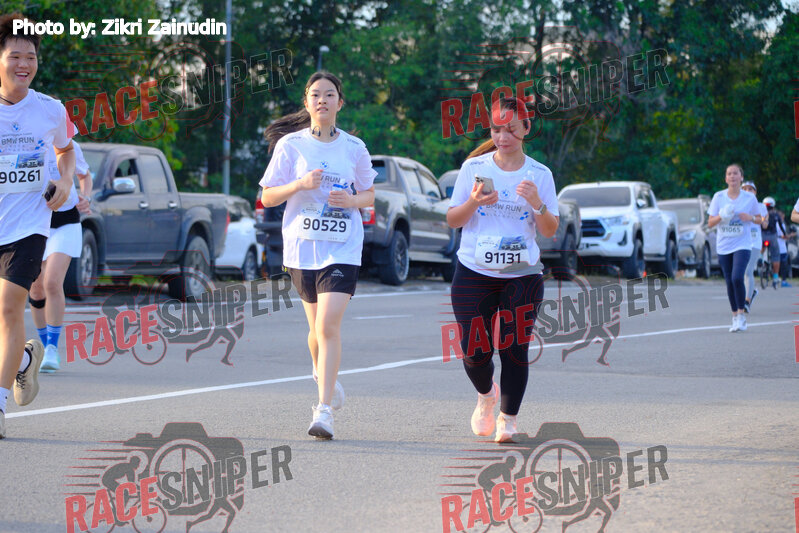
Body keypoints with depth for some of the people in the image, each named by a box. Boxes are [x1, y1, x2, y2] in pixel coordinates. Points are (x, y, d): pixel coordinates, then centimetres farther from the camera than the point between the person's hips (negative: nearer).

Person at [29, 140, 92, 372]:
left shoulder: (69, 146, -3)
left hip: (65, 224, -2)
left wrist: (85, 198, -6)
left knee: (53, 283, -18)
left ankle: (53, 350, -12)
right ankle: (44, 346, 26)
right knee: (37, 289, 6)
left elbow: (85, 175, 15)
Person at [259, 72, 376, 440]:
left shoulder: (354, 148, 3)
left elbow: (369, 195, 15)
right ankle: (325, 377, 44)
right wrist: (300, 184, -15)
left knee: (328, 326, -15)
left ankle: (324, 410, -17)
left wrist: (352, 199, -8)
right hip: (302, 245, 1)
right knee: (317, 326, 12)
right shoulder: (290, 145, 1)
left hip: (343, 248, -1)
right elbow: (267, 197, 2)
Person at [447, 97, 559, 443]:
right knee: (475, 352, -2)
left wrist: (537, 204, -16)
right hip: (474, 272, 0)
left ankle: (507, 420, 10)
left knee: (514, 349, -6)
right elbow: (452, 220, 5)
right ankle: (486, 394, 30)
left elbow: (550, 231, 3)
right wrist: (473, 202, -15)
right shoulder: (475, 167, 4)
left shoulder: (540, 175, 5)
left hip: (523, 274, 0)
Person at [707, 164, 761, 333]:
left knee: (737, 278, -20)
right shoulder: (718, 197, 2)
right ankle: (735, 317, 20)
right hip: (723, 246, 2)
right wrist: (721, 216, -17)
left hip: (742, 245, -2)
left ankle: (741, 315, -7)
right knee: (730, 282, 6)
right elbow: (710, 223, 3)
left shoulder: (749, 198, 0)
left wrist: (751, 218, -11)